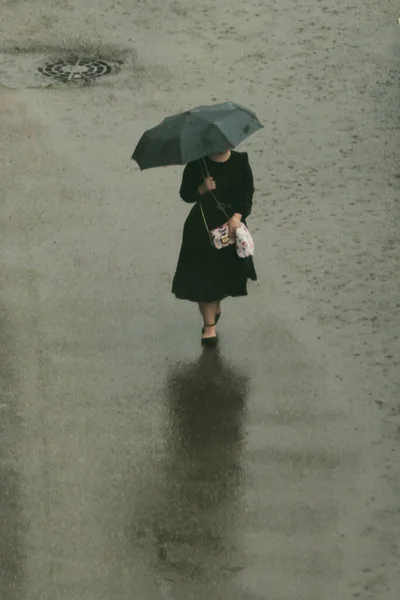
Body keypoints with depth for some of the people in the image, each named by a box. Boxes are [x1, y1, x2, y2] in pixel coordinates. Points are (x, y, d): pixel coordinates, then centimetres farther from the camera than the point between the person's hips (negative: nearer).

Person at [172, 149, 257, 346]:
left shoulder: (240, 161, -4)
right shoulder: (197, 164, -9)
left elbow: (247, 193, -6)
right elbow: (185, 194, -3)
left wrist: (237, 217, -20)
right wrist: (201, 189, -23)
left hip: (231, 225, 2)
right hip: (203, 226, -2)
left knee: (227, 271, 14)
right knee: (204, 276, -2)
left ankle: (216, 305, 44)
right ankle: (209, 325, 7)